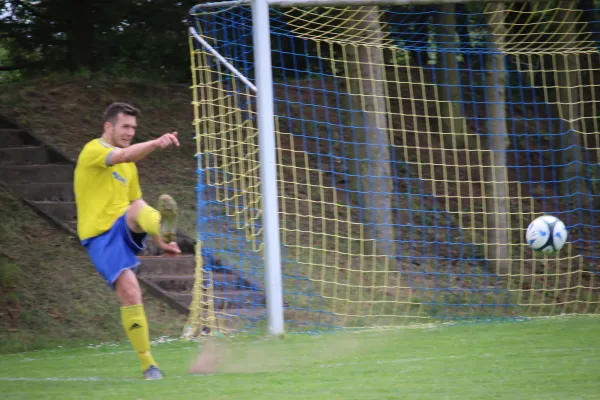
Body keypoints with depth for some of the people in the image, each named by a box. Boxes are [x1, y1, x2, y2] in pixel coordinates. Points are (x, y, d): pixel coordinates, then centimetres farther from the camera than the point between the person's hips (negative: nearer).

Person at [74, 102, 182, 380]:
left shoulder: (129, 166, 19)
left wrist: (159, 241, 22)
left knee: (137, 211, -30)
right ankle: (148, 365, -9)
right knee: (130, 294, -19)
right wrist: (157, 143, -44)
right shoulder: (93, 151, -7)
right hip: (100, 236, -6)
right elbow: (123, 156, -28)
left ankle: (164, 229, -67)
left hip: (125, 228, 6)